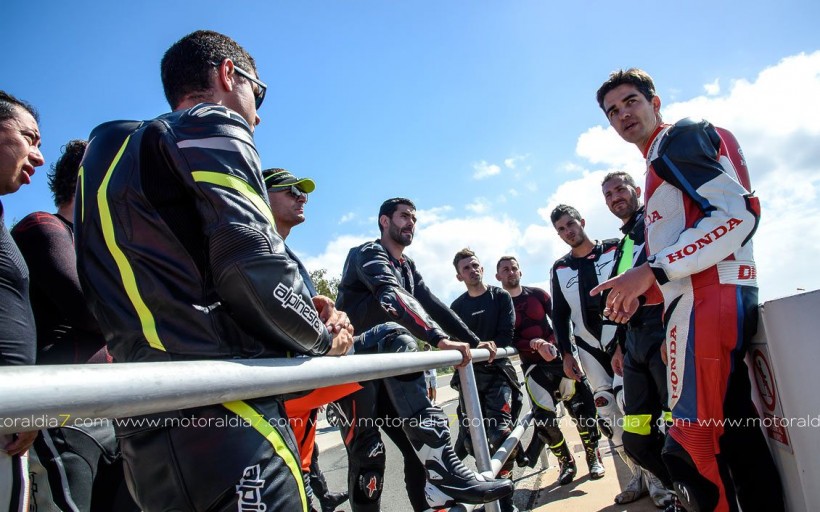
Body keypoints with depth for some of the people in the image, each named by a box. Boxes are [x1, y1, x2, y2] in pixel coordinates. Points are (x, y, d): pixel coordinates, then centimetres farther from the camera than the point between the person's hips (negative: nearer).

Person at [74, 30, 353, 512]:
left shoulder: (112, 149, 23)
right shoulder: (214, 128, -3)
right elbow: (252, 268, -18)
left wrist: (303, 309, 11)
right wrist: (321, 335, 1)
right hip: (220, 418, -9)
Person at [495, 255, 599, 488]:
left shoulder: (537, 294, 7)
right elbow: (508, 340, -8)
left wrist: (552, 344, -15)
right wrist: (534, 345, -24)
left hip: (557, 356, 2)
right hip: (532, 364, -2)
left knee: (581, 406, -3)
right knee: (543, 416, -14)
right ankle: (566, 462, 8)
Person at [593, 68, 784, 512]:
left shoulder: (680, 137, 0)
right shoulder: (661, 161, 27)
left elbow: (736, 213, -13)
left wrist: (652, 272, -17)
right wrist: (638, 293, 16)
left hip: (708, 299, -10)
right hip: (700, 302, 10)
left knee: (692, 443, -9)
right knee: (736, 434, 13)